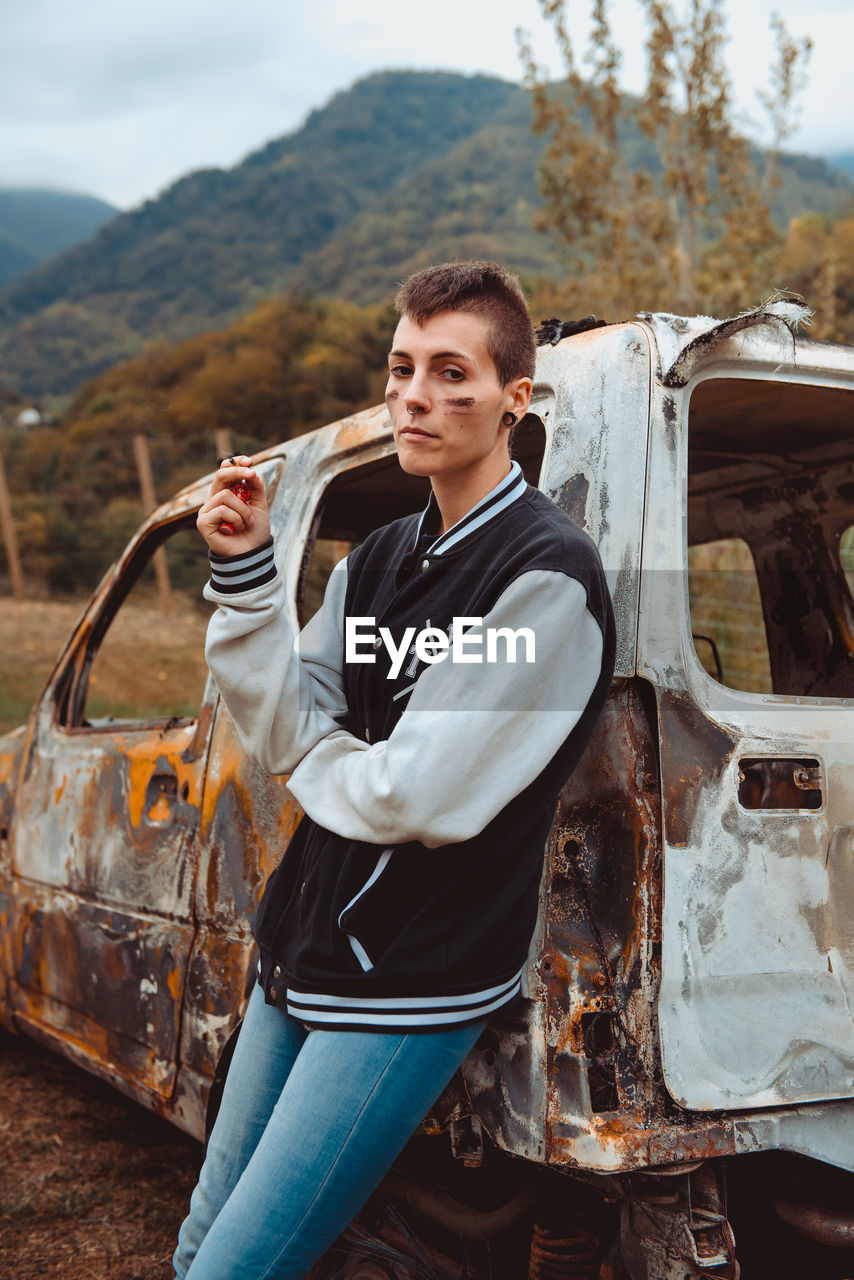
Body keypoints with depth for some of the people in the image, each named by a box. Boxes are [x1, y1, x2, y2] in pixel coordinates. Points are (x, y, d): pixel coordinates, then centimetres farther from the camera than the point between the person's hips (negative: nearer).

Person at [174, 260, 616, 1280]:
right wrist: (243, 573, -8)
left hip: (411, 985, -8)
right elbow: (285, 732, 2)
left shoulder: (545, 578, -17)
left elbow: (422, 799, -23)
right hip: (300, 955, 8)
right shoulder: (378, 558, 8)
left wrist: (315, 765, -4)